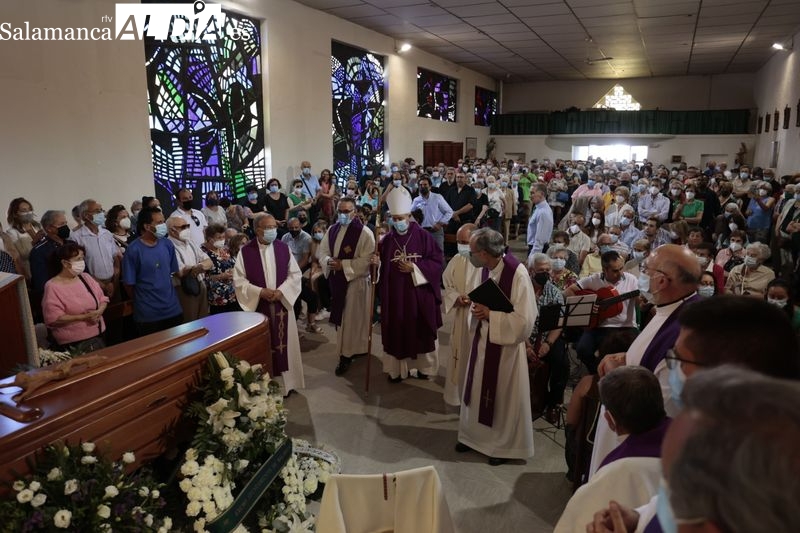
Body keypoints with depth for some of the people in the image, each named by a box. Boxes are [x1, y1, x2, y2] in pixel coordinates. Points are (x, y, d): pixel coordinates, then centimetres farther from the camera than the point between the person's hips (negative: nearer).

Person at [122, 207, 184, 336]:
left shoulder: (167, 244, 1)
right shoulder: (133, 250, -14)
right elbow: (129, 284, -7)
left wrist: (167, 293, 9)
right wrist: (142, 301, 4)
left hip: (173, 309, 4)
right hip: (148, 313, -4)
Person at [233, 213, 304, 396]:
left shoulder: (284, 248, 1)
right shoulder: (245, 251, -6)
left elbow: (295, 274, 2)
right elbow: (239, 280, -6)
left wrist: (281, 291, -13)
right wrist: (260, 291, -18)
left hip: (282, 304, 2)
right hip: (257, 306, -2)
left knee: (284, 344, 9)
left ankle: (287, 382, 22)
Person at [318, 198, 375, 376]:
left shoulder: (364, 233, -13)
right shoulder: (332, 230, 7)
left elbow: (367, 260, -19)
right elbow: (323, 251, 10)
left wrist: (343, 264, -21)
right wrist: (329, 261, -13)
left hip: (355, 281, -6)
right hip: (336, 280, 6)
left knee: (351, 318, 1)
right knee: (341, 317, 15)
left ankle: (346, 355, 9)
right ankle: (347, 351, 30)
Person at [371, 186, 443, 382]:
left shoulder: (423, 236, -7)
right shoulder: (388, 239, 3)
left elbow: (437, 260, -7)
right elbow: (382, 268, 8)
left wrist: (415, 268, -16)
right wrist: (377, 263, -14)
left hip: (419, 293, -2)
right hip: (394, 295, 2)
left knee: (421, 331, 9)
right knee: (396, 332, 6)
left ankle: (423, 366, 27)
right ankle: (397, 369, 20)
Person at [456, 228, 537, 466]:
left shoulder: (518, 273, -24)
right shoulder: (483, 270, -3)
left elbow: (525, 320, -23)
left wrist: (490, 314, -21)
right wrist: (476, 309, -10)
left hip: (506, 344, -6)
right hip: (482, 339, 6)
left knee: (504, 395, 10)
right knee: (478, 389, 18)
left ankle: (504, 444, 31)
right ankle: (475, 434, 38)